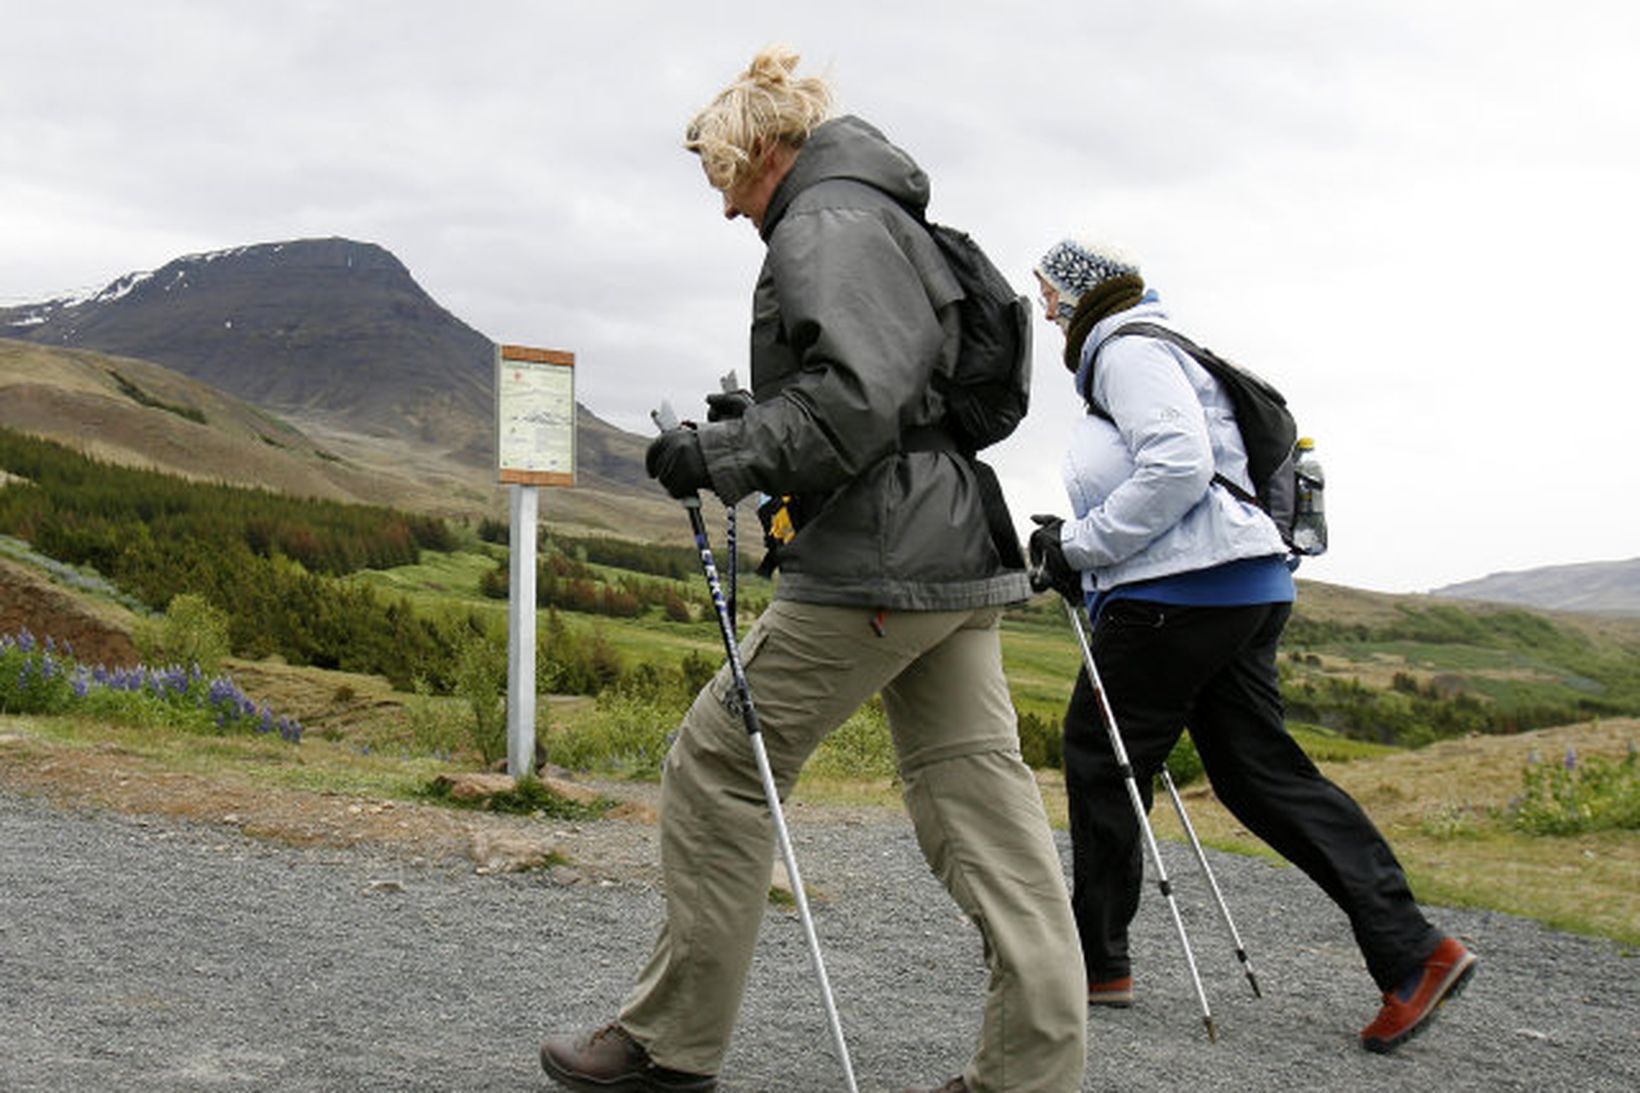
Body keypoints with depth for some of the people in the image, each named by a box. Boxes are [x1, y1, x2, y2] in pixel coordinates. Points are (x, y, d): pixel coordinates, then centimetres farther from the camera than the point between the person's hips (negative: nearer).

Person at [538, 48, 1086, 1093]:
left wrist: (722, 454, -14)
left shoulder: (823, 224, -7)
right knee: (979, 793, 5)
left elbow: (856, 396, -21)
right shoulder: (894, 225, 24)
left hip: (875, 564, -10)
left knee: (719, 764, 0)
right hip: (958, 552, 10)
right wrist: (755, 418, 18)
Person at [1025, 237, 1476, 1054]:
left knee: (1098, 755, 1)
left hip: (1183, 589, -10)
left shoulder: (1129, 350, -5)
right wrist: (1073, 548, 16)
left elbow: (1177, 465, -20)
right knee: (1259, 770, 6)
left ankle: (1096, 960, 10)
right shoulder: (1116, 357, 27)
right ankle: (1413, 952, 1)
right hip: (1244, 589, 10)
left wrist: (1078, 546, -14)